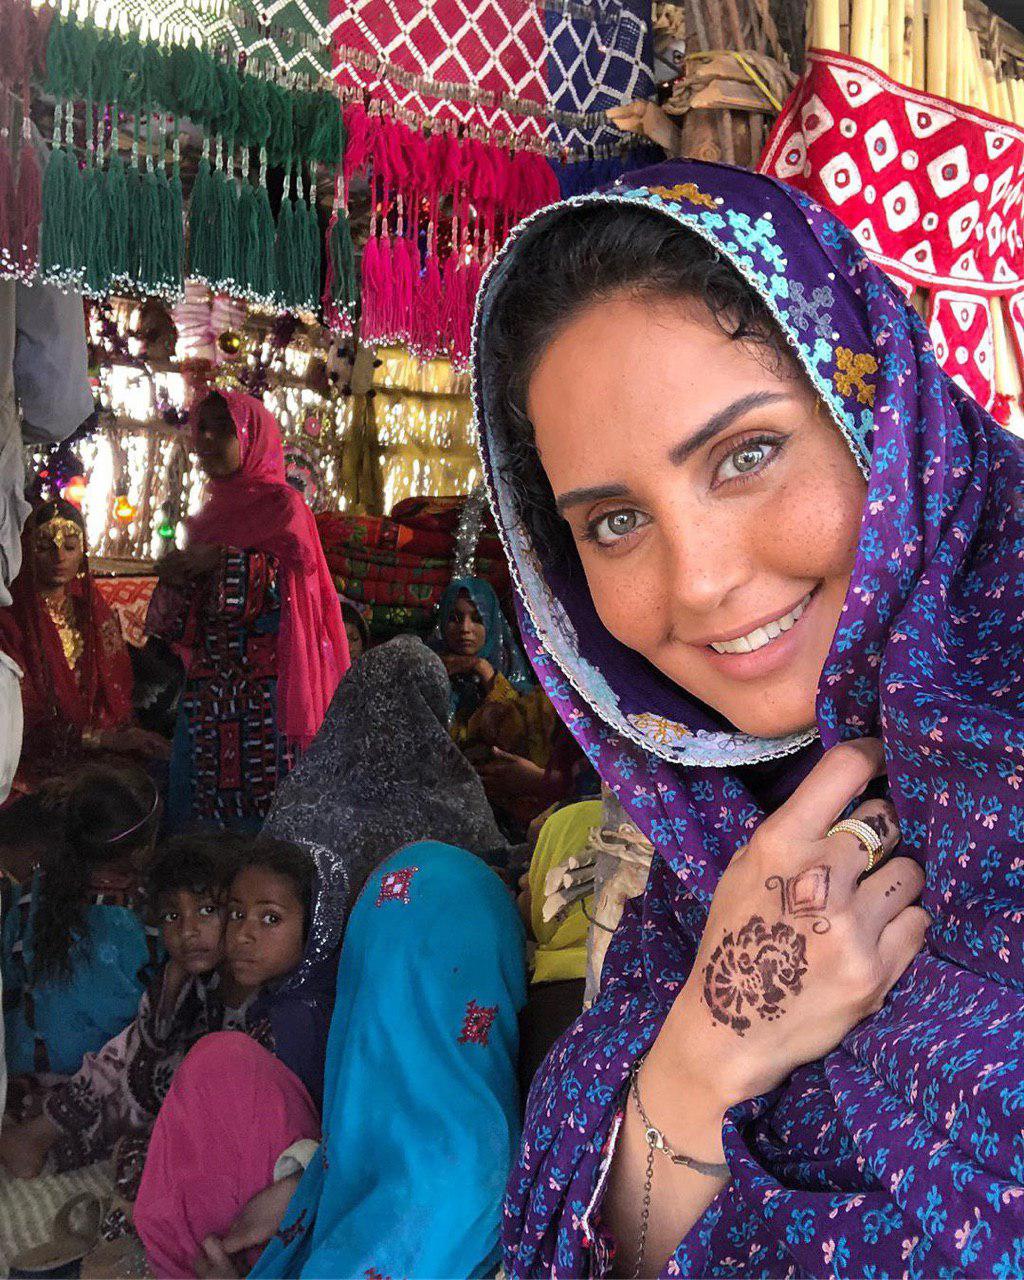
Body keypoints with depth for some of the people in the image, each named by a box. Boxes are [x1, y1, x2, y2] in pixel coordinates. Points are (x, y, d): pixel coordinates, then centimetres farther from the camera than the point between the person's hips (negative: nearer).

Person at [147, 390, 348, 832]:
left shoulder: (281, 503, 0)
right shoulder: (209, 515, 18)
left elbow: (284, 589, -12)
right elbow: (175, 627, 17)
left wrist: (224, 560, -8)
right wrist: (175, 580, -2)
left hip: (263, 691, -6)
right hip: (205, 692, 7)